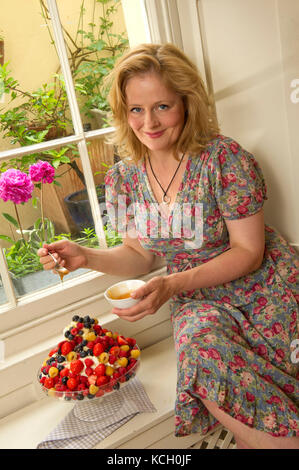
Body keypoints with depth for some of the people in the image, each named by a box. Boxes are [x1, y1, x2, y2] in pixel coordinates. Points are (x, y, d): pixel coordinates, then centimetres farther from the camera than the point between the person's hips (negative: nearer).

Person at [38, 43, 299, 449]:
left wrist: (172, 285, -25)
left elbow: (248, 252, -13)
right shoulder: (124, 178, -1)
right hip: (198, 300, 3)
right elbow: (140, 255, 9)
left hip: (263, 290, -2)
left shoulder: (224, 157, -14)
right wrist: (86, 257, -10)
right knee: (199, 342, -30)